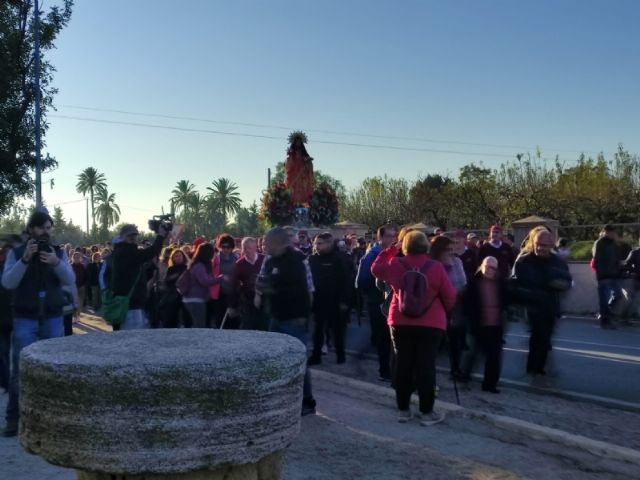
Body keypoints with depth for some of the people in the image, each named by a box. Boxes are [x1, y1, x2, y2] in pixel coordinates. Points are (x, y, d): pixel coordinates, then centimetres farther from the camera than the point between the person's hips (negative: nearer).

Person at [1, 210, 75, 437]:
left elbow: (70, 280, -7)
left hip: (53, 318, 2)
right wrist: (25, 259, -24)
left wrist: (56, 263, -25)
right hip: (25, 319, -2)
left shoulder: (59, 252, 6)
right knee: (20, 369, -3)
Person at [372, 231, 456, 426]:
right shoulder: (436, 267, -9)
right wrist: (444, 311, 16)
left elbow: (376, 268, 16)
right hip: (431, 324, -2)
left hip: (400, 323, 3)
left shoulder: (396, 265, -3)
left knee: (403, 365, 10)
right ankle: (427, 412, 7)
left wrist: (389, 251, 21)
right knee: (426, 367, 2)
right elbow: (449, 296, -3)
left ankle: (403, 409, 16)